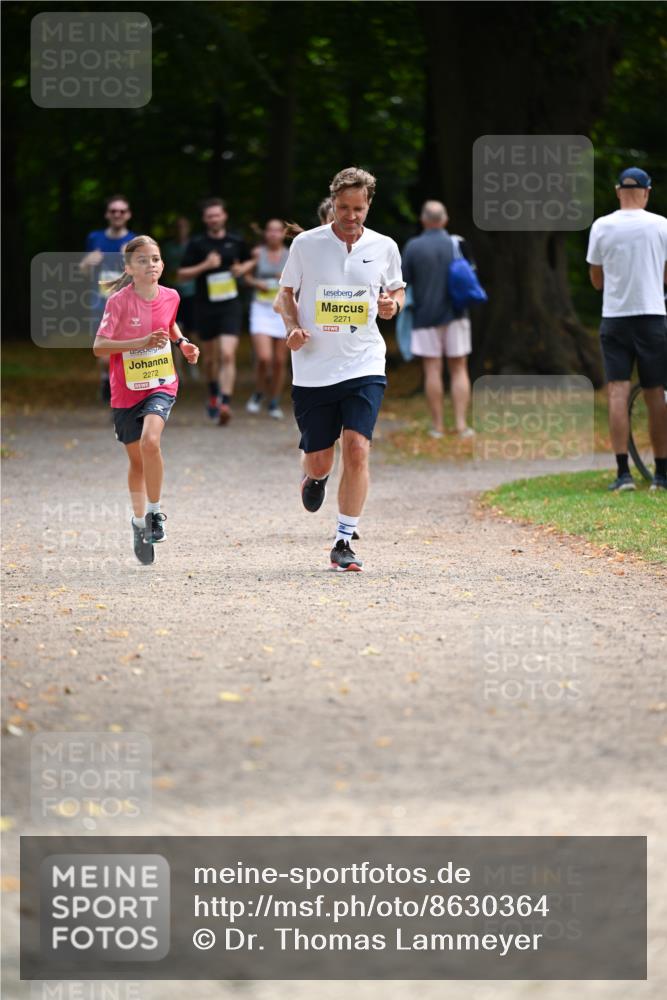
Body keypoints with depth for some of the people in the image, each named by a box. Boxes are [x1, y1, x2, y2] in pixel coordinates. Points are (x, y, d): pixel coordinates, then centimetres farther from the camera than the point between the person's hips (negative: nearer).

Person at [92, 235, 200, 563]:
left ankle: (154, 512, -10)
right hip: (126, 390, -1)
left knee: (150, 441, -25)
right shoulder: (120, 301, -14)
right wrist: (141, 342, -29)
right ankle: (139, 522, 31)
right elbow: (99, 346, -19)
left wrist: (182, 343, 4)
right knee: (137, 459, 11)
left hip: (161, 385, 1)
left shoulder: (170, 297, -2)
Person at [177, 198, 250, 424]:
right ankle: (213, 394, 40)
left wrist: (241, 269, 1)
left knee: (228, 355, -16)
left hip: (230, 306, -1)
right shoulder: (197, 244, -3)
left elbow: (249, 261, 23)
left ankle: (225, 403, -21)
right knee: (210, 357, 14)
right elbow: (182, 274, -3)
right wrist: (205, 265, -17)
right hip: (205, 306, 1)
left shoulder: (236, 242, 4)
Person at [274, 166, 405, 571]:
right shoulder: (306, 244, 0)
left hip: (364, 366, 0)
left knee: (357, 449, -16)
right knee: (319, 461, 5)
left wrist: (392, 304, -6)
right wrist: (293, 326, -9)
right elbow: (286, 292, 10)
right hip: (314, 369, 0)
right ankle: (316, 477, 46)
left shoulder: (384, 248, 3)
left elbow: (397, 290, 18)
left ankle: (344, 542, -8)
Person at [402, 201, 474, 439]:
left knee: (432, 371, 3)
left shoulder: (413, 247, -6)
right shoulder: (456, 245, -3)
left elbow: (403, 282, -4)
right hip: (455, 315, 1)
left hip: (425, 314, -1)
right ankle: (461, 424, -3)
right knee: (459, 370, 5)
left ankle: (437, 426, 4)